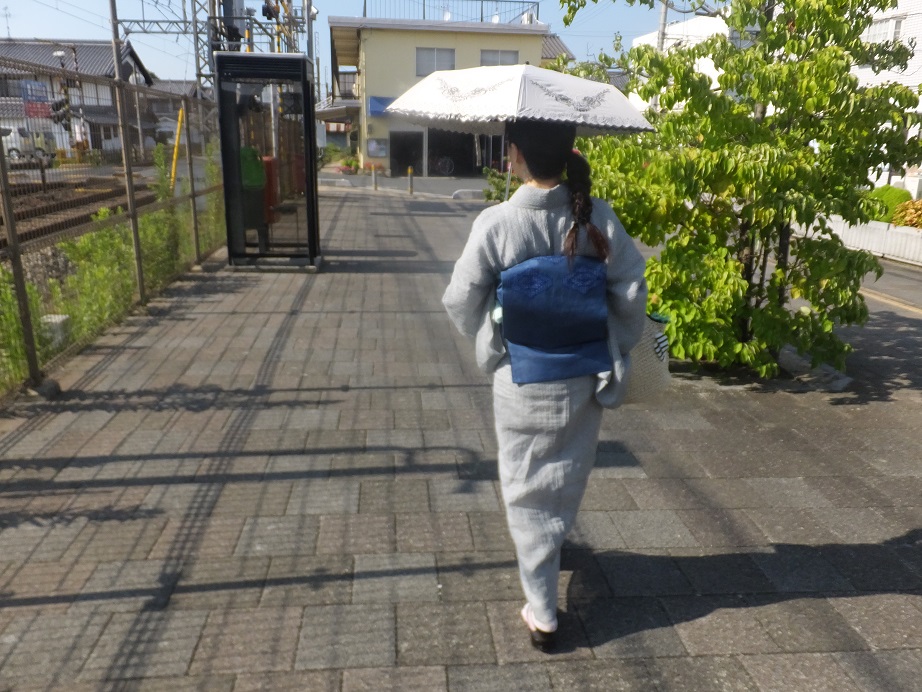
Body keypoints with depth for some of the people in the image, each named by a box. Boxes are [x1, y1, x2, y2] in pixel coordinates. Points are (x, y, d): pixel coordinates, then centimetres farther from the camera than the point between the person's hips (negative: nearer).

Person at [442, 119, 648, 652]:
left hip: (522, 381, -3)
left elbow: (461, 301, -9)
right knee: (569, 476, 26)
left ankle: (542, 613, 20)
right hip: (585, 379, 3)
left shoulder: (496, 223, -16)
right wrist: (617, 351, 10)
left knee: (528, 489, 13)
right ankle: (550, 545, 54)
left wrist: (489, 340, 12)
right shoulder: (598, 217, -9)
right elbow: (632, 291, -6)